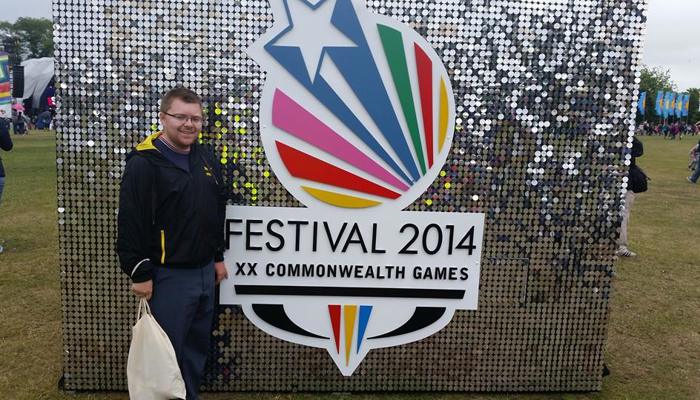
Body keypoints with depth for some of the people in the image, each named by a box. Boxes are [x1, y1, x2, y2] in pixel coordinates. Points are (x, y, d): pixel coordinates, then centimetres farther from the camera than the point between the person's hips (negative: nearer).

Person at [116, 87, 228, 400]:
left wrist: (217, 256, 16)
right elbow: (130, 224, -16)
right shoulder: (143, 163, -14)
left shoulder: (205, 159, 9)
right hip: (168, 276, -7)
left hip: (205, 271, 7)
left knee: (198, 346, 18)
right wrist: (140, 274, -14)